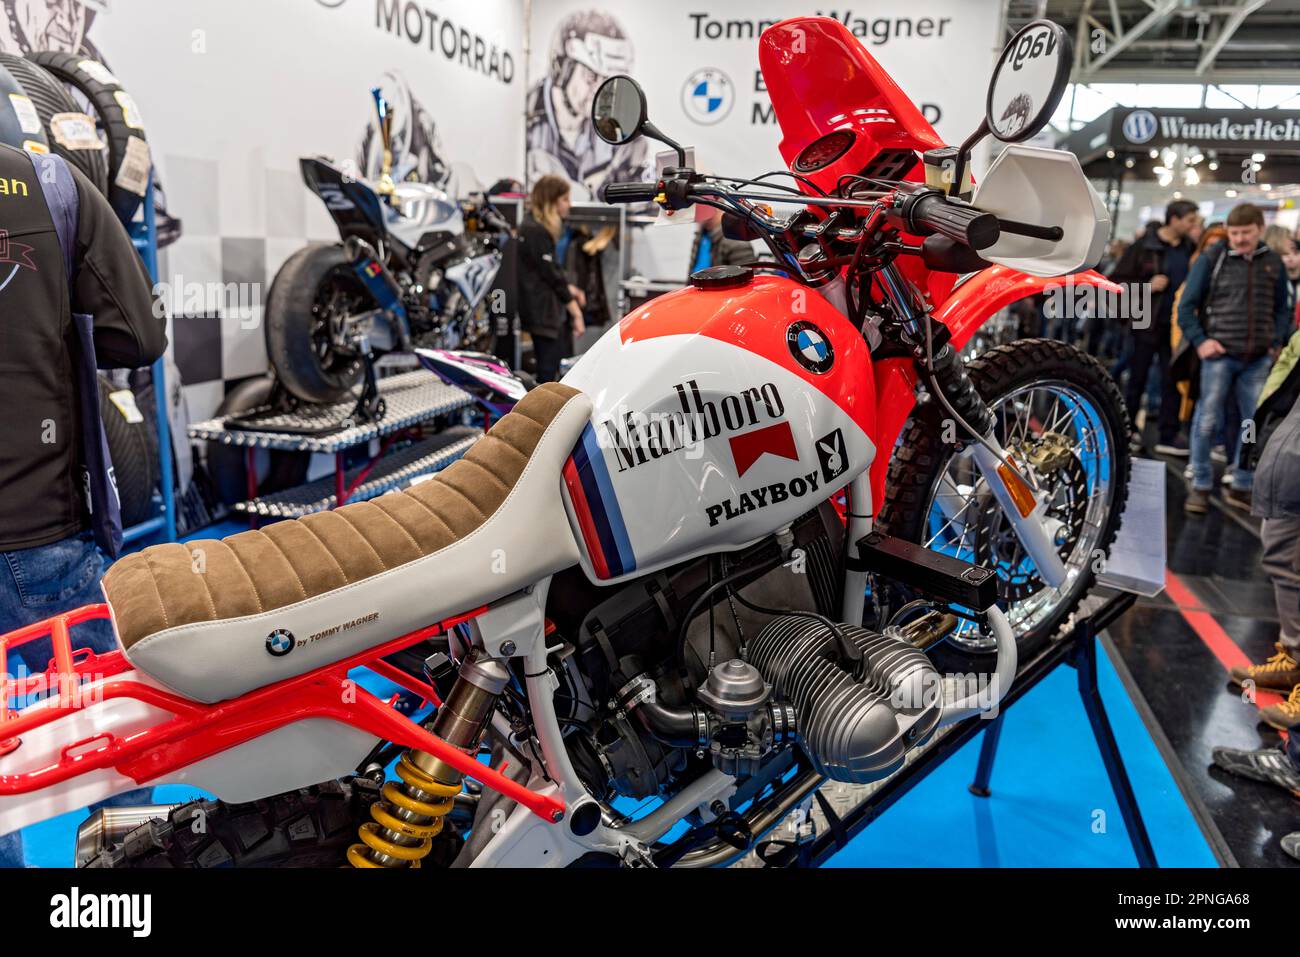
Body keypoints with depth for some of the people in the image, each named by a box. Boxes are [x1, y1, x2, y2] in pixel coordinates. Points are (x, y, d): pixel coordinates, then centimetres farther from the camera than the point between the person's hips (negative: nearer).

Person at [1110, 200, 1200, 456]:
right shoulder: (1144, 247, -5)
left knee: (1173, 381, 4)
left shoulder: (1190, 248, 7)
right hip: (1147, 323, -4)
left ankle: (1168, 437, 10)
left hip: (1175, 326, 4)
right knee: (1137, 379, 6)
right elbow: (1116, 281, -6)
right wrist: (1146, 286, -16)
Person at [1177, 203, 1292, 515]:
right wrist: (1200, 340, -11)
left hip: (1259, 360, 4)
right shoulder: (1212, 258, -2)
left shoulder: (1273, 263, 9)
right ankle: (1200, 486, 8)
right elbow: (1186, 305, -2)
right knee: (1207, 421, -4)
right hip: (1220, 354, -4)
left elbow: (1283, 308, 17)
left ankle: (1242, 486, 18)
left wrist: (1276, 342, 5)